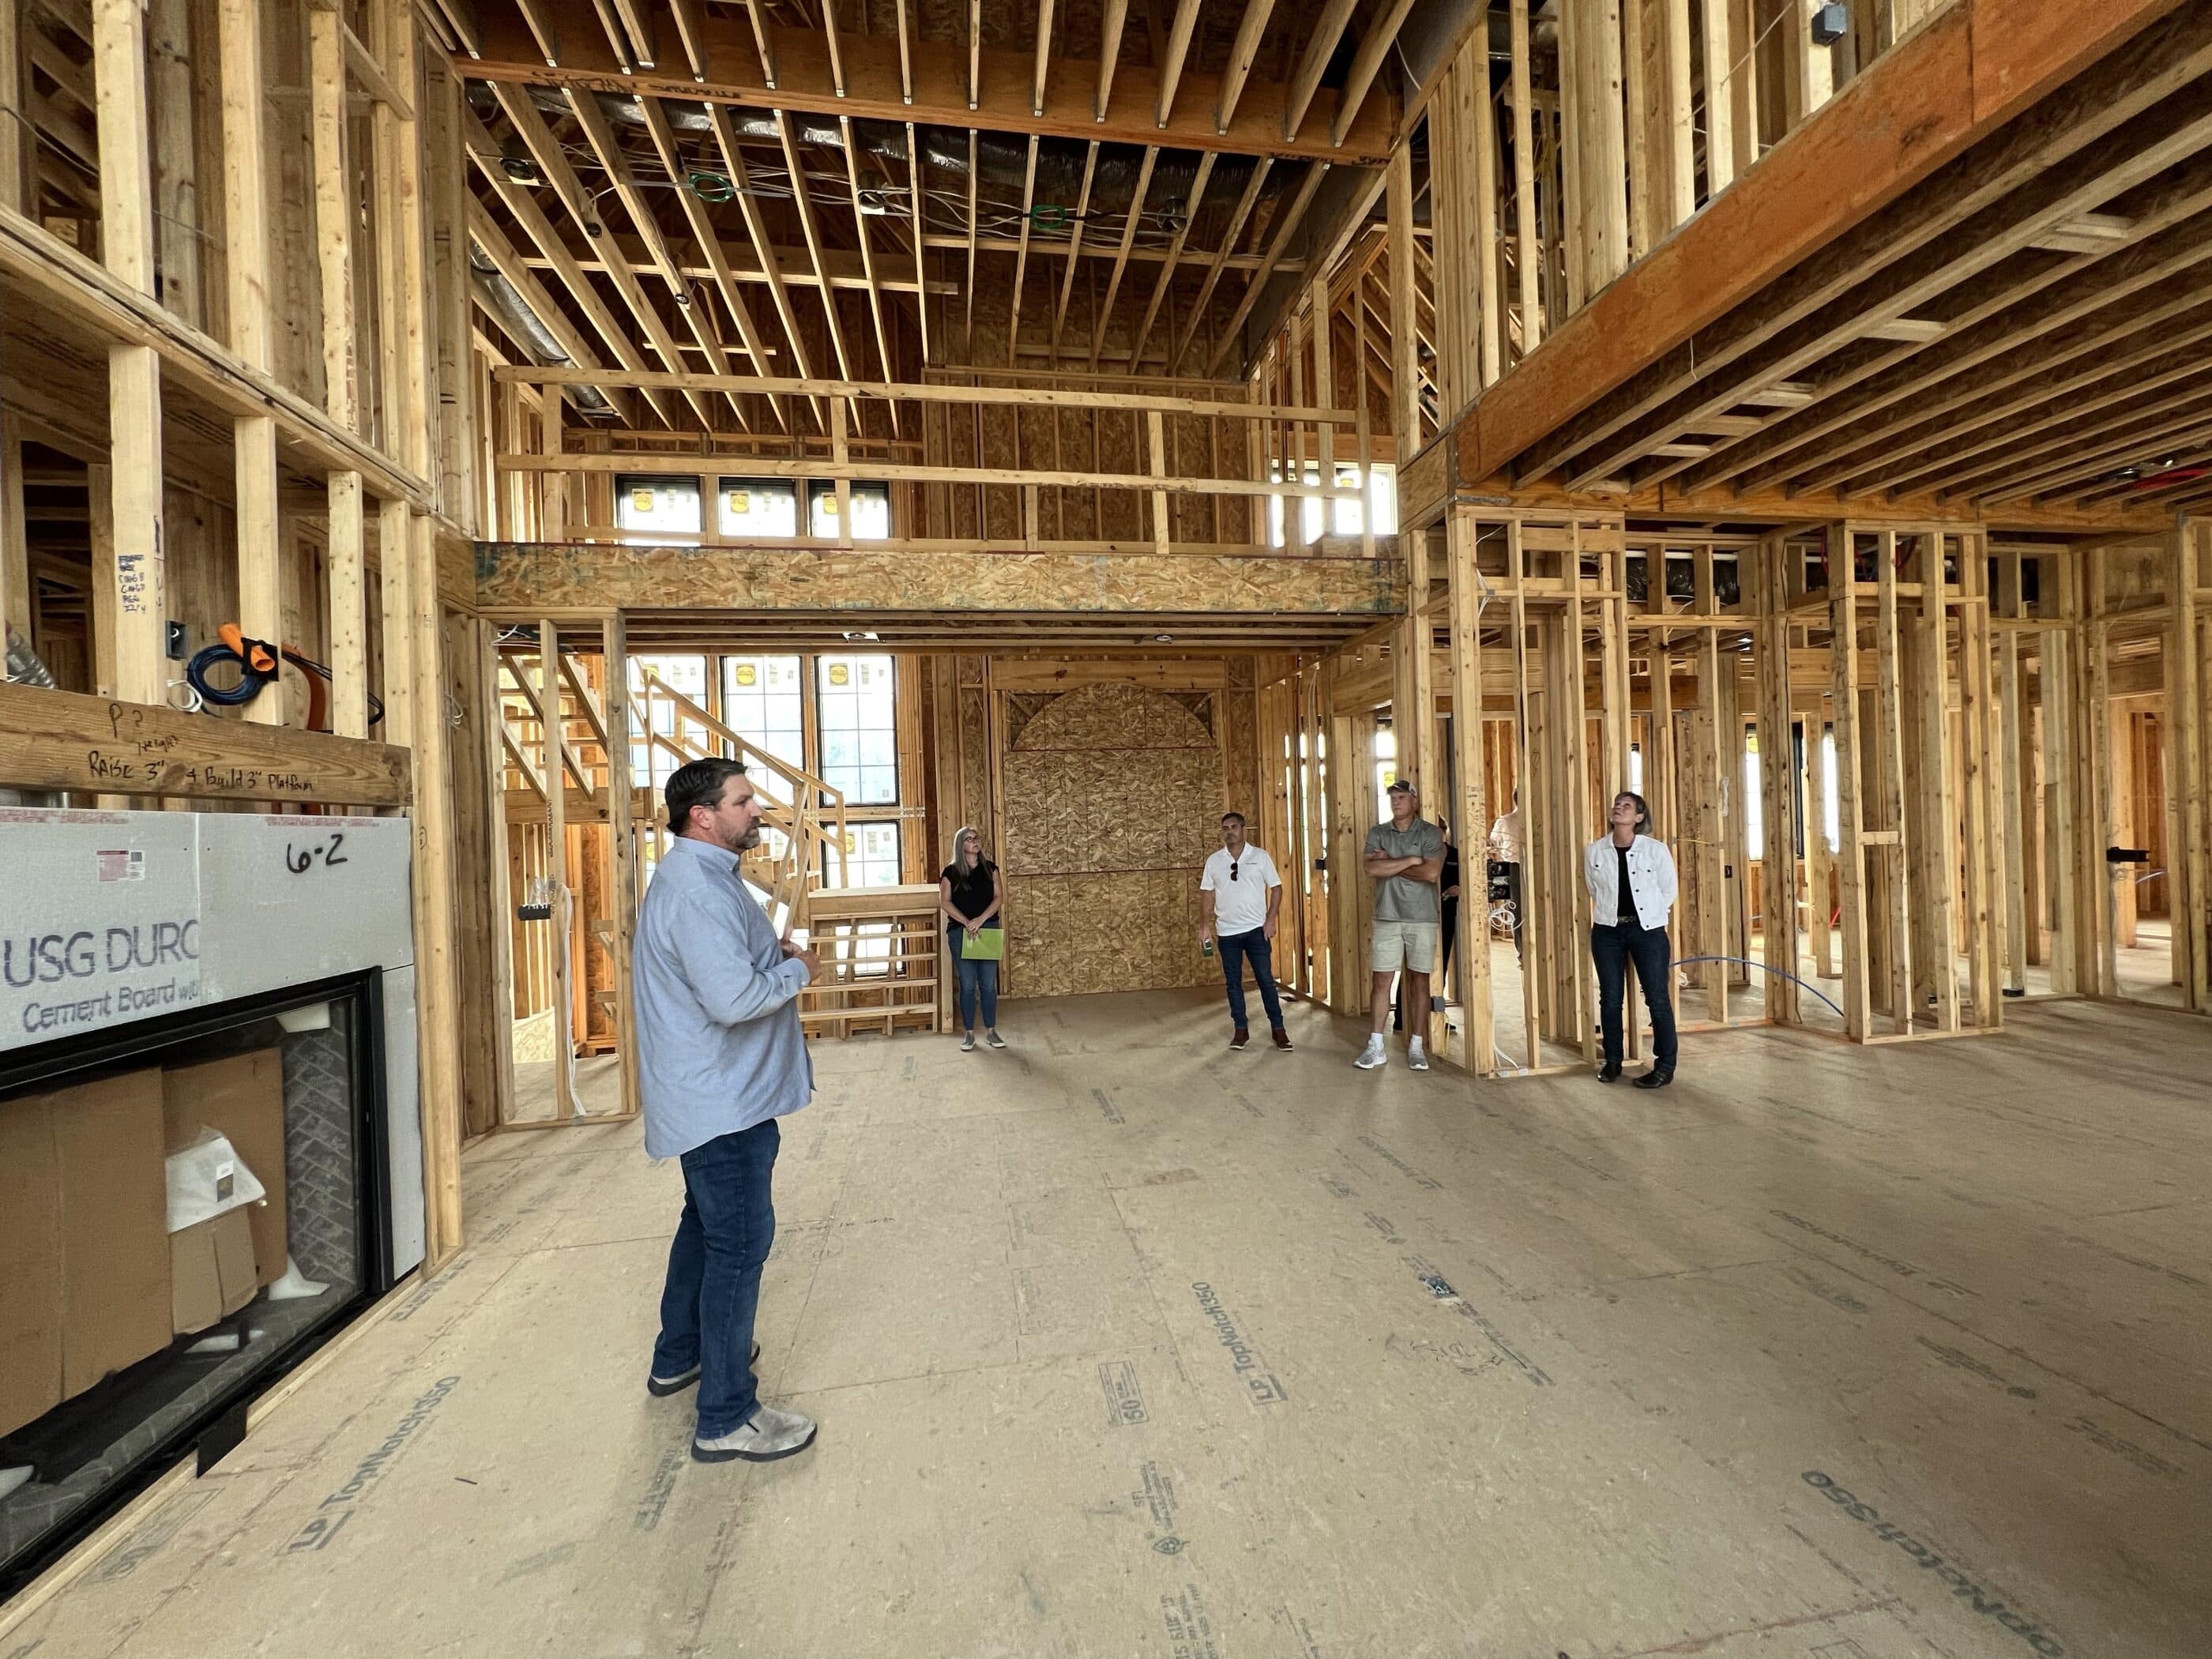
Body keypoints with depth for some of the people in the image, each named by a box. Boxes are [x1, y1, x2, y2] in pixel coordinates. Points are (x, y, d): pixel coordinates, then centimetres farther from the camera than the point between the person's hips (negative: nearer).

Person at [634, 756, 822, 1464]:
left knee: (707, 1225, 25)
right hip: (723, 1100, -11)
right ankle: (726, 1418, 13)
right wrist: (798, 972, -15)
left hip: (709, 1094, 11)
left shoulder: (701, 875, 11)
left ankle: (680, 1355, 44)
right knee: (739, 1244, -1)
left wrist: (773, 952, 6)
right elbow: (733, 998, -33)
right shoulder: (697, 889, -25)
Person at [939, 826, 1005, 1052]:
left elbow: (999, 897, 0)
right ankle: (969, 1033, 12)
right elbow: (944, 902, -4)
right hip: (960, 932, -2)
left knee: (989, 983, 4)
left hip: (989, 930, 2)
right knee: (967, 984, 2)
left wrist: (981, 919, -13)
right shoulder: (950, 871, 1)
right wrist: (966, 922, -14)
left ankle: (991, 1031, 14)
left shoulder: (990, 868, 6)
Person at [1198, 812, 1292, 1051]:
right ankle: (1241, 1029, 19)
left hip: (1256, 929, -2)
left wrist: (1270, 919, -8)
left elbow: (1276, 888, 0)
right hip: (1227, 932, 2)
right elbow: (1207, 894, 6)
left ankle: (1278, 1029, 11)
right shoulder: (1213, 860, 2)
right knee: (1233, 982, 9)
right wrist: (1204, 926, 1)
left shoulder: (1260, 856, -2)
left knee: (1266, 980, 1)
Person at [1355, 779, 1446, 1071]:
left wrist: (1390, 864, -10)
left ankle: (1416, 1047, 16)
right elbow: (1372, 868, -10)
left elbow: (1431, 873, -15)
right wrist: (1410, 860, -12)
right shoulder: (1377, 833, 6)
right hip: (1387, 918, 2)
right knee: (1382, 981, 2)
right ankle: (1375, 1046, 9)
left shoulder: (1431, 834, 0)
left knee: (1419, 982, 6)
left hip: (1422, 919, -1)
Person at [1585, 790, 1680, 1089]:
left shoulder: (1657, 850, -7)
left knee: (1657, 997, 0)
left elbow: (1668, 893, 2)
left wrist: (1649, 919, 6)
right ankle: (1612, 1061, 21)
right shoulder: (1594, 851, -1)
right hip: (1607, 930, 2)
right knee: (1610, 998, 8)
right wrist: (1612, 915, 11)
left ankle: (1665, 1066, 11)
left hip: (1648, 930, -2)